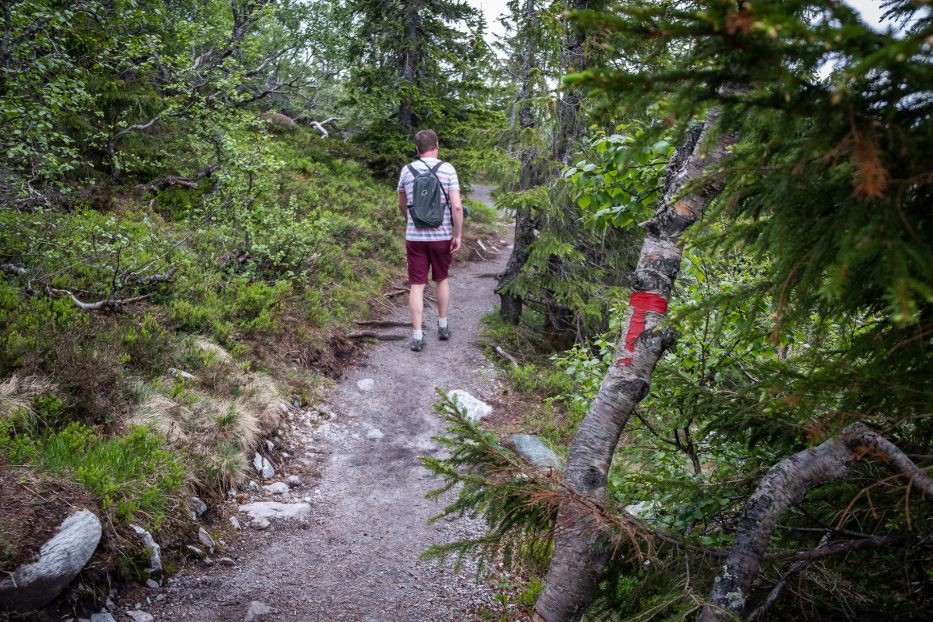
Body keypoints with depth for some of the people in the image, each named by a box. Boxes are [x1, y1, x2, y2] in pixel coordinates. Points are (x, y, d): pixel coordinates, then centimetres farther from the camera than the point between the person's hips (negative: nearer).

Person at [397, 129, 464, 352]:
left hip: (415, 236, 0)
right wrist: (457, 235, -4)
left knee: (417, 286, 3)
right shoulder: (447, 169, -5)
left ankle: (417, 336, 1)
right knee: (442, 279, 19)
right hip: (442, 236, 0)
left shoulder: (407, 170, 2)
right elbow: (457, 206, -13)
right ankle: (443, 326, 29)